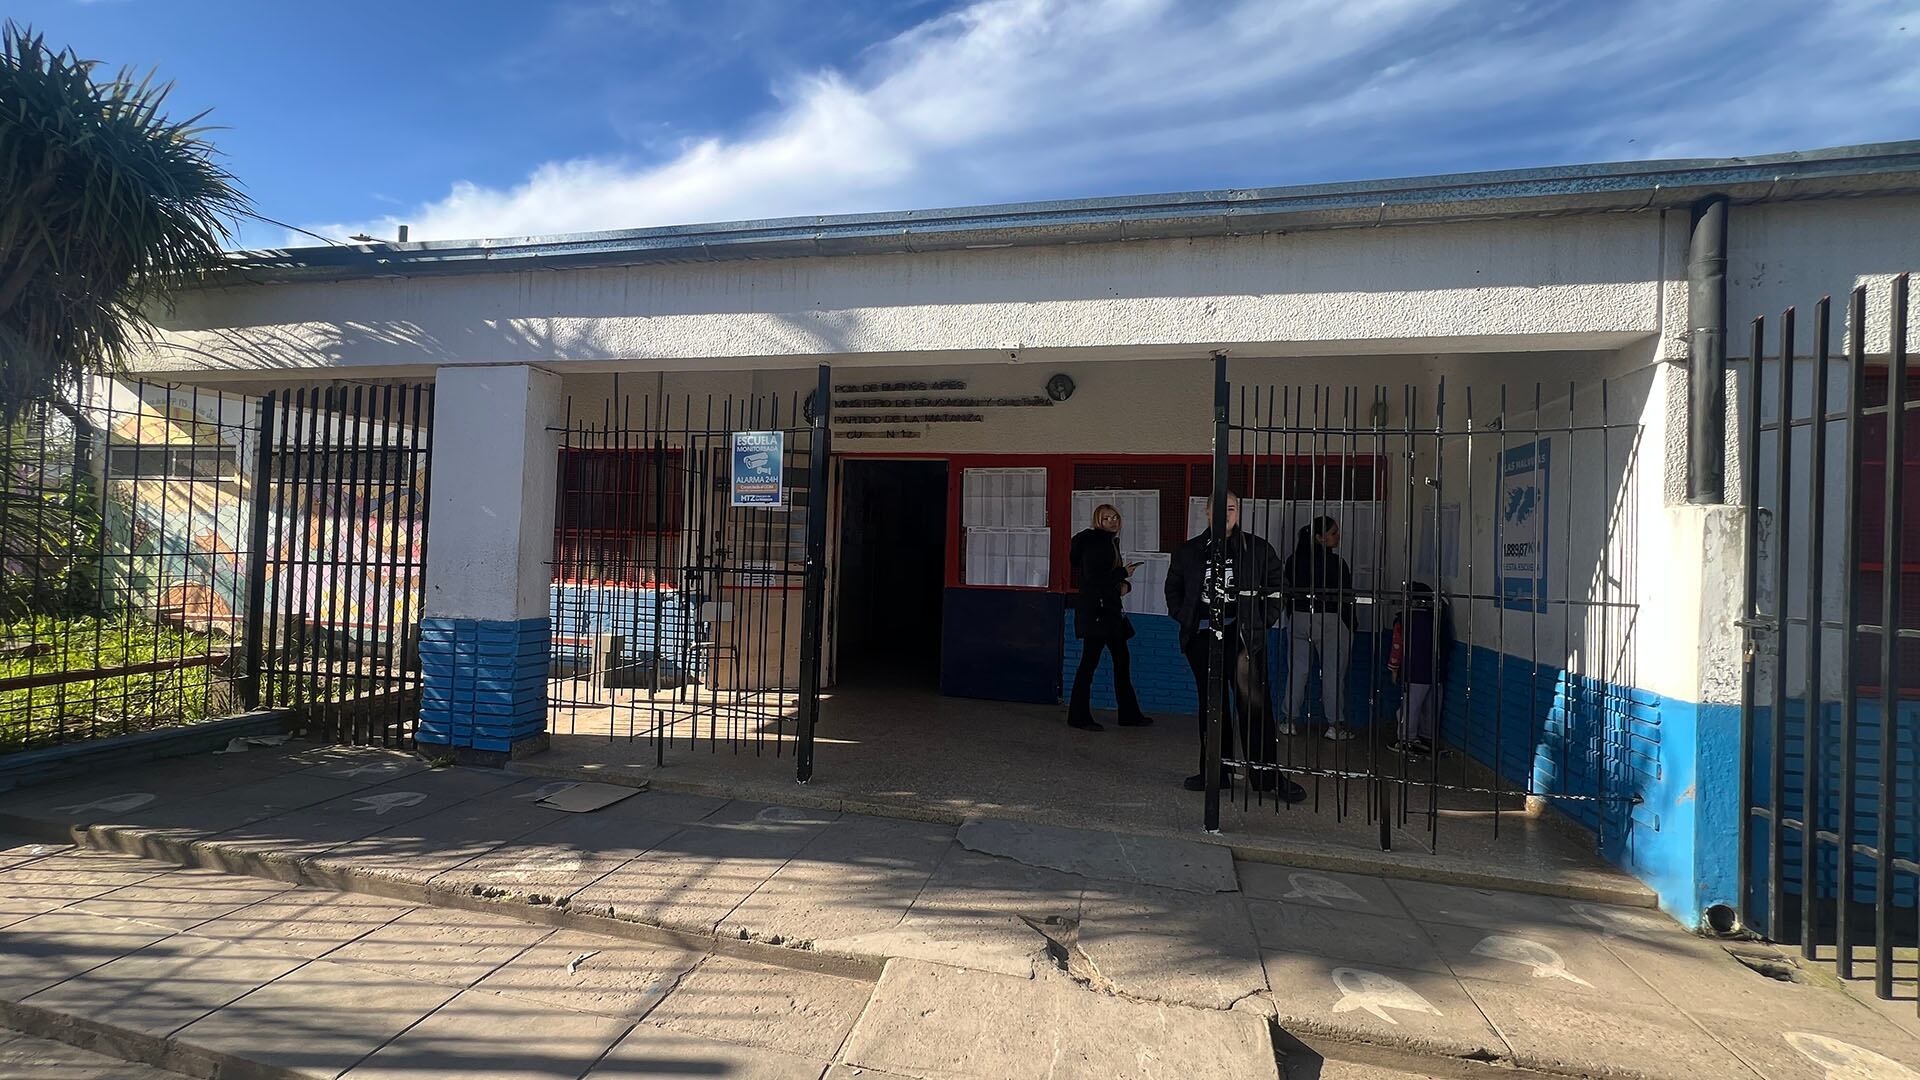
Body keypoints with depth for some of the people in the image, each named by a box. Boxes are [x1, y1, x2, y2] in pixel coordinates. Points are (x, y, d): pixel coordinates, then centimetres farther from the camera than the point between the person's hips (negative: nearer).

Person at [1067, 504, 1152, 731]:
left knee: (1122, 660, 12)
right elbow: (1093, 578, -20)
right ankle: (1079, 716, 2)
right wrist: (1124, 573, -11)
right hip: (1094, 610, -10)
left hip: (1109, 610, 10)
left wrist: (1125, 585, 4)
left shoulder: (1111, 542, 16)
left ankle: (1129, 715, 21)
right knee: (1090, 661, -5)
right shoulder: (1094, 542, -12)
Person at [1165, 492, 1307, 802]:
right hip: (1202, 636, 3)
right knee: (1210, 703, 10)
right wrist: (1184, 617, 8)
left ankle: (1266, 773, 0)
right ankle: (1214, 771, 19)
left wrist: (1262, 620, 0)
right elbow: (1173, 589, 21)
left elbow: (1278, 585, 9)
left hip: (1242, 634, -3)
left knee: (1254, 703, -8)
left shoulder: (1257, 549, 4)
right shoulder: (1188, 552, 10)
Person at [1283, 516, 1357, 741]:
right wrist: (1350, 627, 0)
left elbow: (1289, 592, 8)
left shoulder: (1294, 560, 3)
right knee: (1333, 672, 2)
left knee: (1297, 670, 9)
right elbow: (1346, 597, -9)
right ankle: (1335, 724, 5)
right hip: (1330, 621, -5)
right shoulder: (1335, 562, -12)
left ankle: (1289, 721, 12)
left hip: (1298, 619, 5)